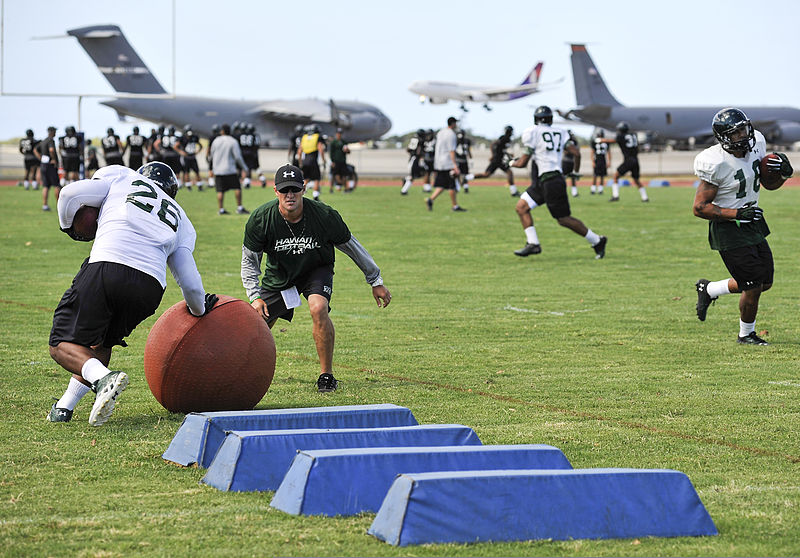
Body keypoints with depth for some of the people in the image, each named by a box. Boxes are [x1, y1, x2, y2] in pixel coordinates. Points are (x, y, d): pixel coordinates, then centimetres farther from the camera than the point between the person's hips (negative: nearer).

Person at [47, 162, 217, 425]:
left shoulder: (121, 176, 24)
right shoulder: (181, 222, 29)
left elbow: (71, 195, 12)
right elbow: (190, 282, 23)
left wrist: (69, 227, 35)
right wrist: (200, 310, 45)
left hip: (107, 266, -4)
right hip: (150, 287, 4)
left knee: (62, 344, 6)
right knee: (102, 341, 28)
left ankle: (102, 377, -23)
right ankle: (65, 406, 14)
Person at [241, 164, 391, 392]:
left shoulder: (324, 215, -27)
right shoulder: (260, 220, -25)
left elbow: (351, 246, -11)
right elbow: (250, 260, -9)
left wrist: (376, 282, -2)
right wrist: (255, 297, -19)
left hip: (316, 270, -2)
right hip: (278, 276, 2)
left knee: (318, 308, -32)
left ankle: (326, 375, -17)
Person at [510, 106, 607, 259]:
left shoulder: (532, 133, -7)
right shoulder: (560, 133, 11)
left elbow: (523, 162, -6)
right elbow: (577, 153, 3)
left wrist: (513, 163, 17)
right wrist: (576, 171, 21)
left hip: (551, 182, -8)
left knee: (564, 219, -2)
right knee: (521, 207, 9)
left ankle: (597, 241, 6)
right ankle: (533, 243, 3)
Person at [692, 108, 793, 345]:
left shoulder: (756, 144, -2)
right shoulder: (717, 164, -24)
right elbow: (699, 208, -20)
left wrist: (783, 170, -8)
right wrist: (737, 214, -26)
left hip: (753, 225, 8)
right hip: (728, 231, -8)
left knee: (765, 282, 13)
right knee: (753, 286, -4)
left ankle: (708, 289, 33)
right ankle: (746, 334, 22)